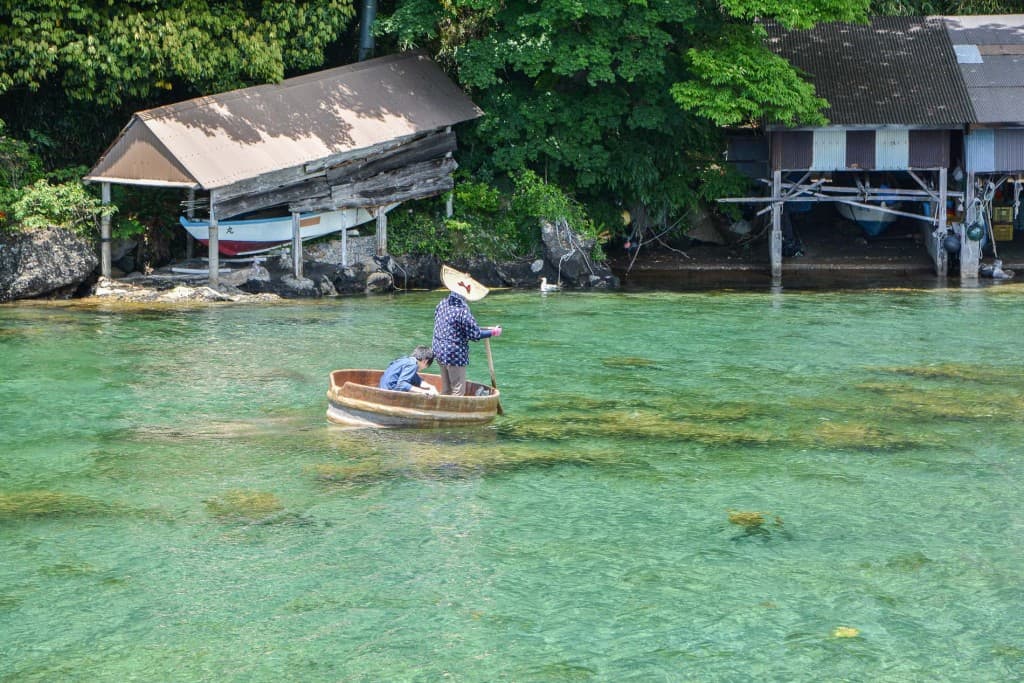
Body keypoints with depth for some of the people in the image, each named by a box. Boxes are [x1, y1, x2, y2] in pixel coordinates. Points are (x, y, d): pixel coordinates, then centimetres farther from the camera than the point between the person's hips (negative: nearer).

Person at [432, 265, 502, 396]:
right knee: (458, 390, -1)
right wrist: (493, 332, -1)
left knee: (446, 390, 17)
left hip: (439, 351, 8)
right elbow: (475, 334, -17)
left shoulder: (442, 303, 3)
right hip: (455, 355, -8)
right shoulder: (462, 309, -20)